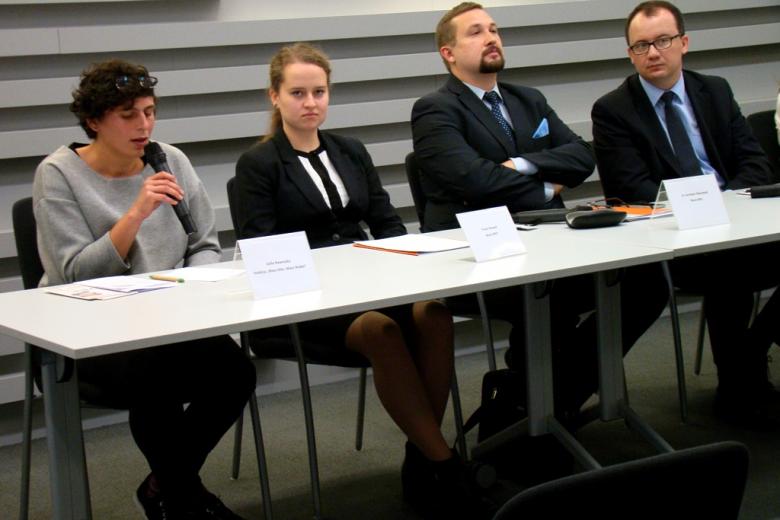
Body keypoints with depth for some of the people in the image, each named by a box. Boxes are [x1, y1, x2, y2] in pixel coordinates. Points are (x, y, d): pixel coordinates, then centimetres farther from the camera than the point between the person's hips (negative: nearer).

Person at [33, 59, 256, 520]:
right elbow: (76, 273, -16)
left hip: (168, 319, 4)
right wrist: (137, 213, -23)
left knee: (236, 372, -21)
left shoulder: (172, 161, 5)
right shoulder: (59, 174, -7)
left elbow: (206, 246, 10)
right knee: (155, 378, -33)